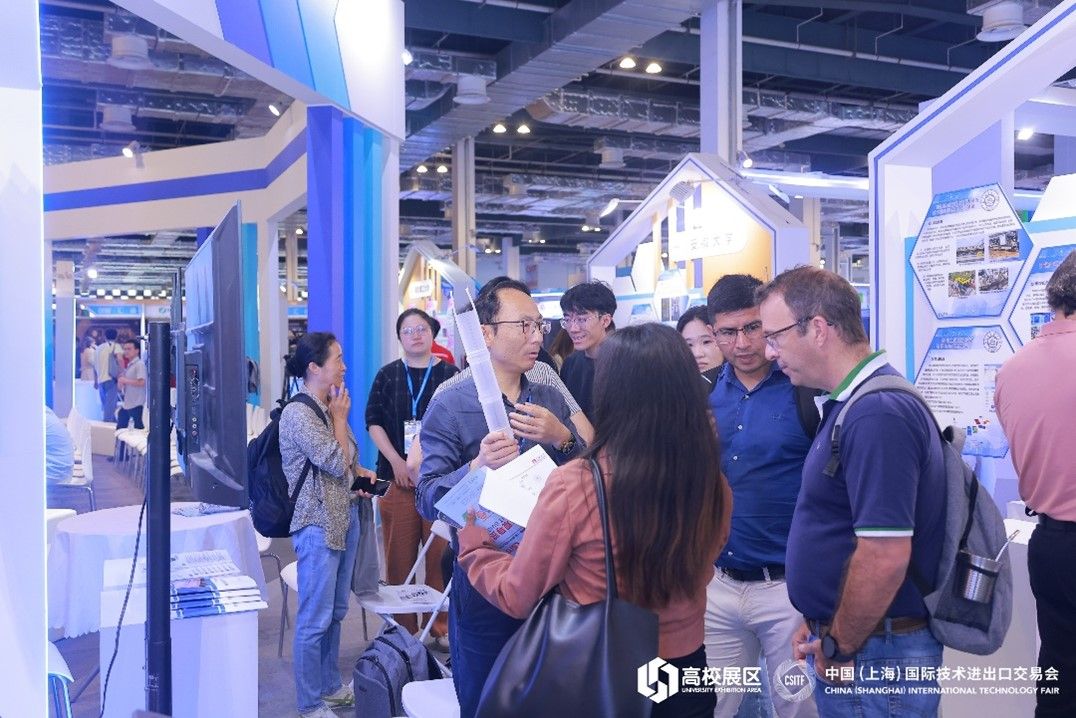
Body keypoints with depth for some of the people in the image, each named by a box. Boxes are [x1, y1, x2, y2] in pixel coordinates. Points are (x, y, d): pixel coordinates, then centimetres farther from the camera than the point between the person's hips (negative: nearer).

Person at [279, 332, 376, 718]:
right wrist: (340, 417, -9)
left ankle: (330, 687, 32)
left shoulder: (327, 406, 10)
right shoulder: (298, 414, -17)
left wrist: (360, 473, 5)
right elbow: (335, 462, -18)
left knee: (336, 612, 18)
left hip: (344, 515, 9)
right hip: (318, 523, -9)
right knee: (315, 619, 0)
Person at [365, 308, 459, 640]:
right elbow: (374, 421, 6)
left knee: (441, 553, 0)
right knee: (399, 554, 3)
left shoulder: (449, 374, 5)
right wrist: (397, 462, -6)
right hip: (397, 474, 1)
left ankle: (441, 623, 13)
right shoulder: (388, 375, 9)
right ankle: (402, 627, 13)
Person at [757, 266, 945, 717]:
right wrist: (821, 626, 14)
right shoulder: (852, 403, 9)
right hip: (842, 636, 9)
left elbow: (885, 556, -28)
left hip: (875, 654, -9)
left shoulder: (878, 414, -23)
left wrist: (838, 646, -15)